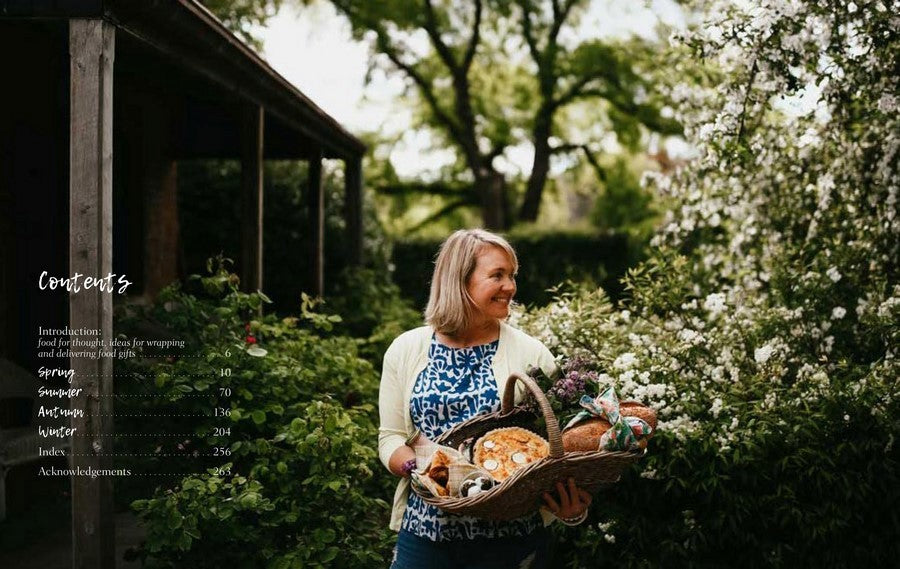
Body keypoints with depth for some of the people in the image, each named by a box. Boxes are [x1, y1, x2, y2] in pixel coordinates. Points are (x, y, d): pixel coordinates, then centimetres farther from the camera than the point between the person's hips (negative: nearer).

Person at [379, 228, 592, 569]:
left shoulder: (530, 353, -2)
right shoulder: (407, 350, 3)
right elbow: (390, 439, 4)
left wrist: (571, 505, -24)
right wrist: (420, 465, -18)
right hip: (426, 530, 1)